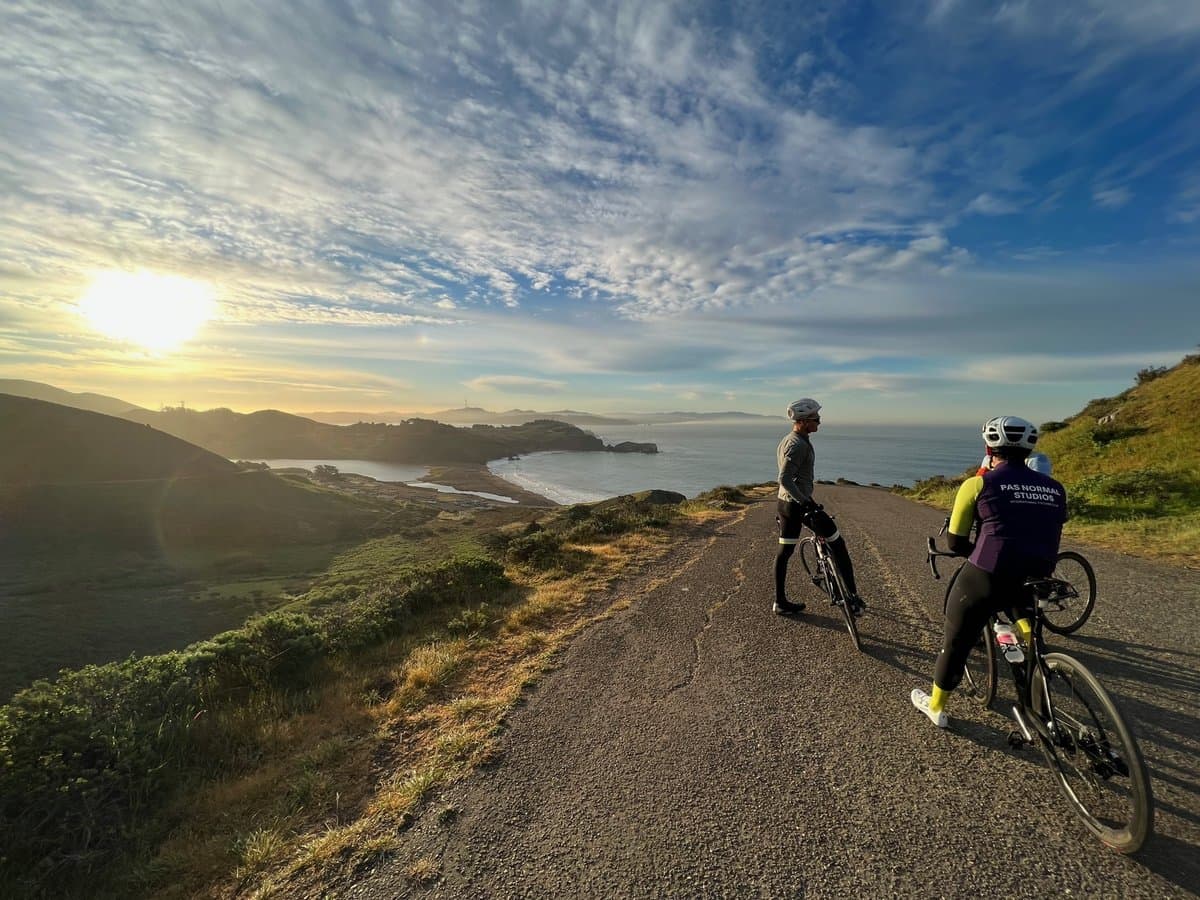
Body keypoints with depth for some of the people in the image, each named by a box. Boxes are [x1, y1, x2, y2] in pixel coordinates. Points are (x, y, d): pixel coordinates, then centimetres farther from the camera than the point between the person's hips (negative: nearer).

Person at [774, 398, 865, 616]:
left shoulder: (786, 440, 13)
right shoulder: (798, 445, -18)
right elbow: (785, 479, -27)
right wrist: (806, 502, -29)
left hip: (785, 503, 10)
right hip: (799, 503, -10)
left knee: (784, 551, 12)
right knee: (837, 544, 3)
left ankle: (780, 602, 19)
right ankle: (852, 596, 10)